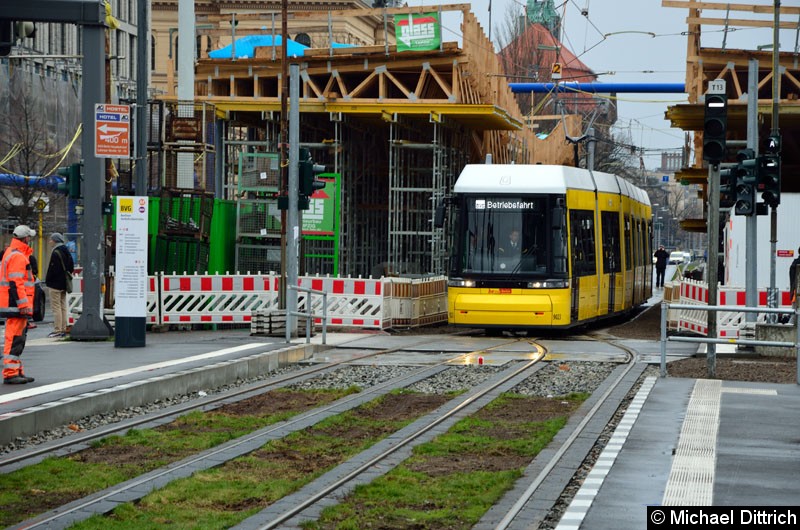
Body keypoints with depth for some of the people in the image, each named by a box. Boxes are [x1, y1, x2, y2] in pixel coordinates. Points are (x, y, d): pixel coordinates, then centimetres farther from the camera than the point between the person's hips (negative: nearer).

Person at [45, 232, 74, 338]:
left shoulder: (56, 253, -16)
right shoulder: (66, 252, 12)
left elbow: (52, 269, -19)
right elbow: (71, 267, 16)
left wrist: (47, 281, -8)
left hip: (55, 284, -9)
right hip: (64, 284, 9)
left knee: (56, 308, -6)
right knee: (63, 307, 12)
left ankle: (57, 330, -7)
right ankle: (63, 329, 15)